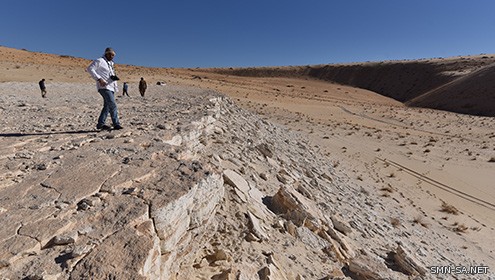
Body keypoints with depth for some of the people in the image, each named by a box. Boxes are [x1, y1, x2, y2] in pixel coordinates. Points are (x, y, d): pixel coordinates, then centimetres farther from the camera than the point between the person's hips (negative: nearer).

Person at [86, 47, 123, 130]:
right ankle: (116, 124, -16)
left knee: (107, 106, 9)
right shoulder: (100, 61, -3)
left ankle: (100, 124, 16)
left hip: (111, 87, 9)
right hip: (104, 87, -9)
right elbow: (90, 68, -13)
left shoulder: (110, 63, 23)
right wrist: (99, 79, -21)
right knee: (113, 105, -17)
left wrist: (114, 77, 7)